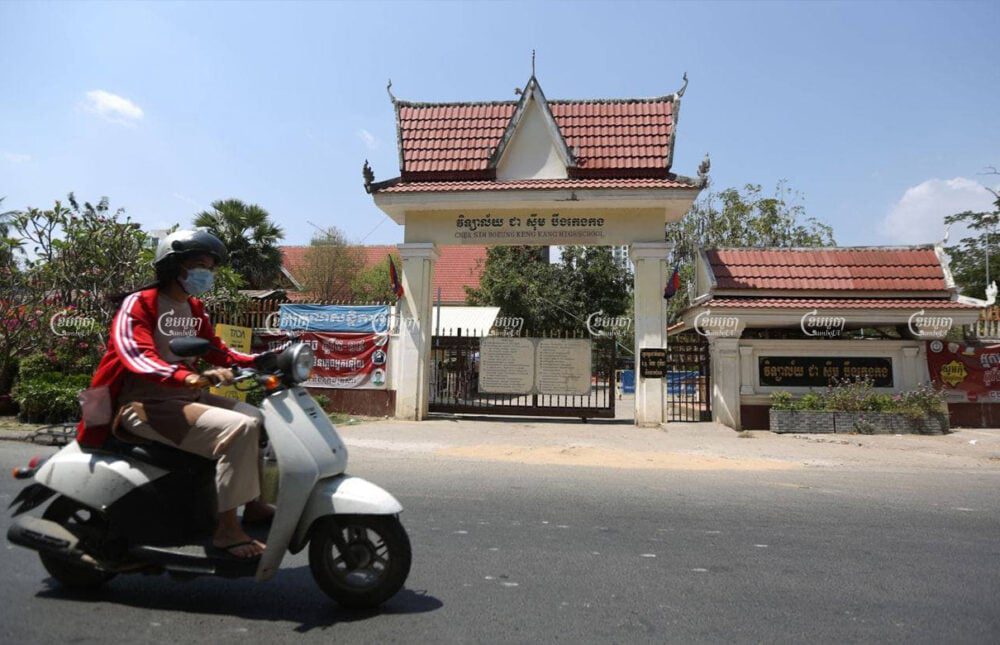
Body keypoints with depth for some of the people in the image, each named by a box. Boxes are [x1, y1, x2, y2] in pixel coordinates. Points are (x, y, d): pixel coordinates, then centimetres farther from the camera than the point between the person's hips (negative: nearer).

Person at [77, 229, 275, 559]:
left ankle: (253, 502, 11)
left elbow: (217, 351, 19)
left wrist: (262, 360, 3)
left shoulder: (194, 309, 14)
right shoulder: (139, 303, -10)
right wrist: (189, 377, -45)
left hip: (186, 396, 9)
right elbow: (136, 355, -27)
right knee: (238, 428, -27)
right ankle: (226, 528, -21)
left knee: (258, 418, 8)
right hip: (146, 404, -9)